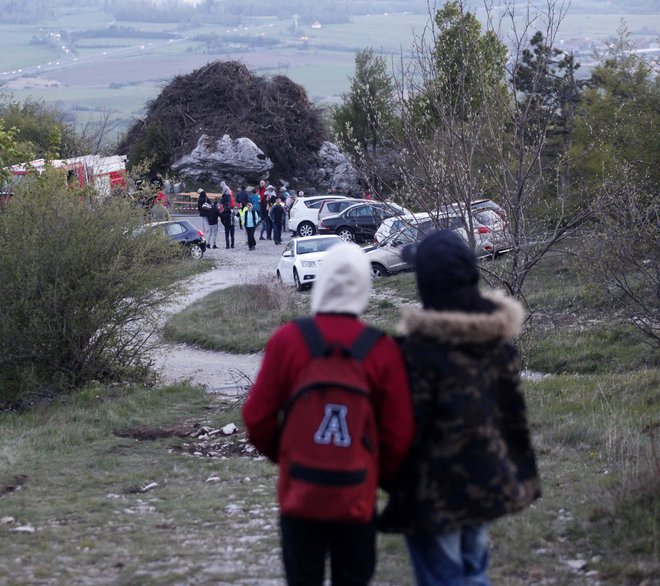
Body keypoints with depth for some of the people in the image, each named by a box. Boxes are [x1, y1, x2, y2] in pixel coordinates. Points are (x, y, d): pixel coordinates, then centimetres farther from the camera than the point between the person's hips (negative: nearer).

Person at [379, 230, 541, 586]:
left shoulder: (422, 345, -20)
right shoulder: (498, 335, 0)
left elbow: (410, 421, -17)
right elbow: (513, 405, 9)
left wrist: (398, 492, -6)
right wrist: (521, 473, 18)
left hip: (437, 489, -7)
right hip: (489, 478, 7)